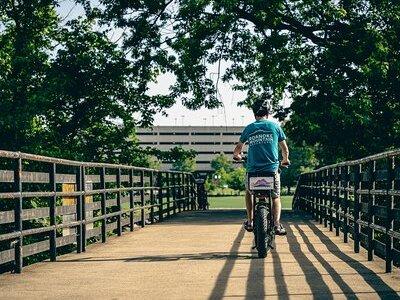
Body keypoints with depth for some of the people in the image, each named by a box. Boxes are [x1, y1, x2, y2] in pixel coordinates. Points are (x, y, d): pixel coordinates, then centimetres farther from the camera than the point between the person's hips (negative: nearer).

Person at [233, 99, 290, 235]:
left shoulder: (249, 128, 8)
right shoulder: (275, 126, 6)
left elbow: (238, 148, 17)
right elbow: (285, 149, 11)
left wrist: (237, 156, 40)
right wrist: (285, 160, 32)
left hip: (253, 170, 1)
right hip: (271, 169, -1)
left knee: (249, 192, 27)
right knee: (276, 197, 14)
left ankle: (250, 222, 19)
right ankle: (277, 224, -7)